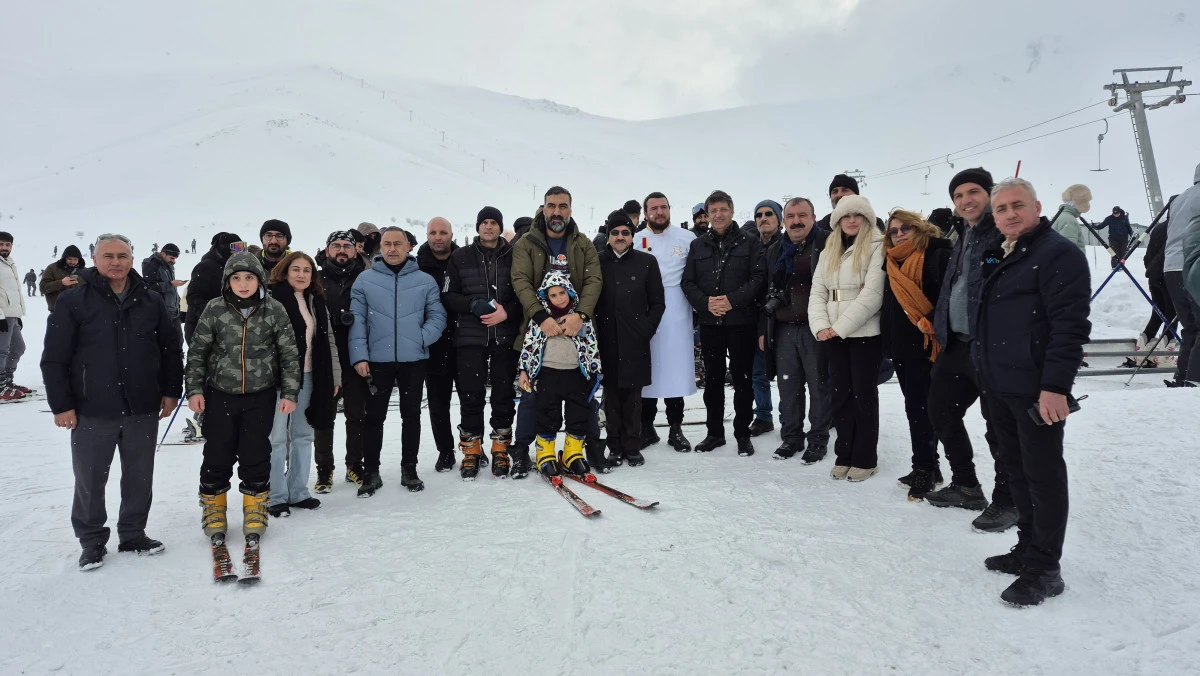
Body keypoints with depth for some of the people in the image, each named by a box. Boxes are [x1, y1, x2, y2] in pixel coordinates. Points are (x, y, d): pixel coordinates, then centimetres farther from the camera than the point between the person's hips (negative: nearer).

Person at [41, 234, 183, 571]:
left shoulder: (150, 300, 4)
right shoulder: (73, 301, -4)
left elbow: (171, 348, 9)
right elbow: (55, 358, -4)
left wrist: (171, 391, 6)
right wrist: (61, 405, -7)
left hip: (142, 409, 2)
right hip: (92, 412, -2)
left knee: (140, 478, 12)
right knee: (90, 481, 9)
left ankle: (133, 534, 28)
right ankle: (92, 541, 26)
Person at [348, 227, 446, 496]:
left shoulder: (425, 281, 4)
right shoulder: (365, 280, 2)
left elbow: (437, 317, 3)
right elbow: (356, 320, -1)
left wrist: (422, 338, -13)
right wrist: (359, 355, -9)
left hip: (414, 360, 1)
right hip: (377, 361, 0)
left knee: (411, 415, 10)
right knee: (374, 417, 6)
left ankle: (409, 470, 23)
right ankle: (371, 473, 18)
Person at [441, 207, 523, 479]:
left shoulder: (514, 255, 5)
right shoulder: (461, 257, 8)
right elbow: (448, 296, 4)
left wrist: (507, 312, -12)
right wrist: (473, 305, -12)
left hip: (506, 336, 0)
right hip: (470, 336, 0)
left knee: (504, 395, 4)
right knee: (471, 395, 1)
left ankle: (500, 450, 17)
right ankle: (471, 450, 15)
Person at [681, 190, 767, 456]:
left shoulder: (750, 243, 2)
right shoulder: (698, 245, 10)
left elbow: (759, 277, -7)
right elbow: (688, 282, 6)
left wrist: (733, 300, -18)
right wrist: (705, 302, -12)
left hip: (742, 322, -3)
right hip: (709, 323, 3)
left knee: (743, 379, 4)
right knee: (713, 380, 10)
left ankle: (743, 434, 15)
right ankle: (715, 432, 22)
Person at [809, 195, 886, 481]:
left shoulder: (877, 247, -4)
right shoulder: (828, 252, 16)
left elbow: (872, 294, -14)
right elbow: (817, 292, 9)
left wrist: (840, 326, -17)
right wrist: (820, 325, -9)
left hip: (865, 333, -5)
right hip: (833, 335, 6)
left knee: (863, 393, 1)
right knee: (840, 393, 8)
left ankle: (865, 458, 10)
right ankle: (845, 454, 18)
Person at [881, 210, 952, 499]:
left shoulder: (938, 256, -8)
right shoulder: (893, 263, 16)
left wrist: (931, 324, -22)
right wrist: (887, 340, 17)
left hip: (926, 346, -8)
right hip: (901, 346, 8)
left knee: (919, 407, -6)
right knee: (916, 407, 13)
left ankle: (924, 469, 4)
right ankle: (929, 467, 22)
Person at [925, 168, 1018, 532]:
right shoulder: (962, 239, 18)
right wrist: (941, 332, 20)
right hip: (957, 344, 9)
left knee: (999, 425, 0)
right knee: (941, 410, 16)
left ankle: (1007, 501, 17)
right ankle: (966, 486, 31)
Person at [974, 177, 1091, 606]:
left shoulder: (1058, 253, -10)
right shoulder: (999, 260, 17)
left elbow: (1070, 325, -19)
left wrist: (1056, 386, -24)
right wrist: (986, 372, 21)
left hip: (1037, 391, -9)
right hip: (1000, 387, 9)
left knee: (1043, 475, -2)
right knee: (1017, 470, 16)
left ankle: (1044, 569, 7)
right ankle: (1028, 548, 28)